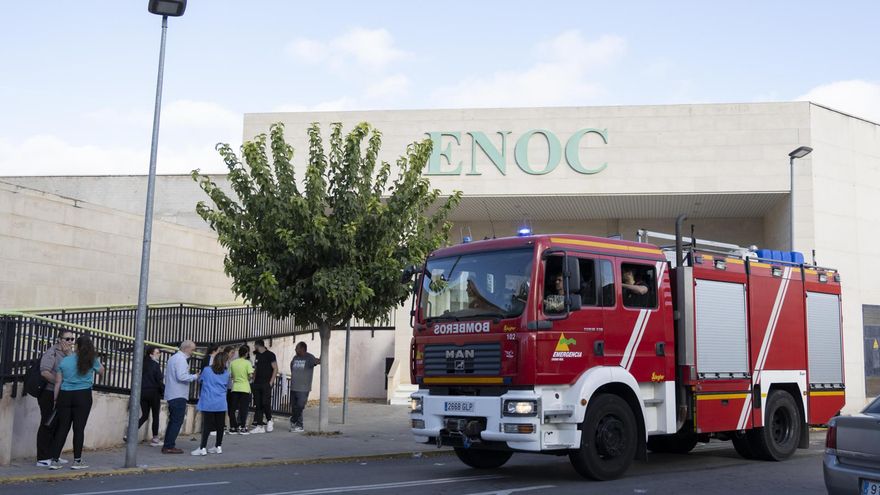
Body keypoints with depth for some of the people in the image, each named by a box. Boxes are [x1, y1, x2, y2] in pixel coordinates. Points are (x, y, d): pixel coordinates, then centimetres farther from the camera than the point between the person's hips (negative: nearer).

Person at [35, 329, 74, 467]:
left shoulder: (70, 353, 14)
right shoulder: (52, 352, -10)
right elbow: (44, 372, -21)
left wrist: (69, 354, -9)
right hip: (49, 393, -8)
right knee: (47, 424, -5)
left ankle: (53, 455, 21)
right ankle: (42, 458, -1)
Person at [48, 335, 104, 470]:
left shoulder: (64, 361, 6)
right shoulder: (92, 361, 2)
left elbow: (58, 383, 6)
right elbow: (101, 372, 21)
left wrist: (55, 401, 12)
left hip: (64, 396, 2)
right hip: (83, 396, -2)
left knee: (62, 428, 7)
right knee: (79, 428, 1)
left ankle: (55, 460, 6)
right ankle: (77, 461, 5)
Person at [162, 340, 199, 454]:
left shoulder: (173, 358, 18)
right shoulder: (181, 359, -13)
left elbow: (167, 376, 23)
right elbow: (182, 376, -24)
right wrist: (195, 376, -11)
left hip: (171, 395, 10)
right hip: (178, 395, -10)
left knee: (173, 421, 14)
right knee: (177, 421, -7)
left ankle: (167, 445, 15)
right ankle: (169, 446, -7)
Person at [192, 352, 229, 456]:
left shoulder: (206, 370, -2)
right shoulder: (226, 373, 4)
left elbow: (200, 380, 15)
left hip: (208, 403, -2)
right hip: (221, 404, 2)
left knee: (206, 425, -4)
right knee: (220, 425, 9)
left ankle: (202, 448, -7)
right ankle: (218, 446, 18)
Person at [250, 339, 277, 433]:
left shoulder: (270, 355, -3)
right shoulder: (257, 356, 18)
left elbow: (275, 369, -7)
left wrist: (271, 382, -13)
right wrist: (253, 380, 11)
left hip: (266, 384, -7)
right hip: (257, 383, 7)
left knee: (265, 403, -14)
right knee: (257, 405, 3)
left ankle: (269, 420, 7)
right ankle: (259, 425, 6)